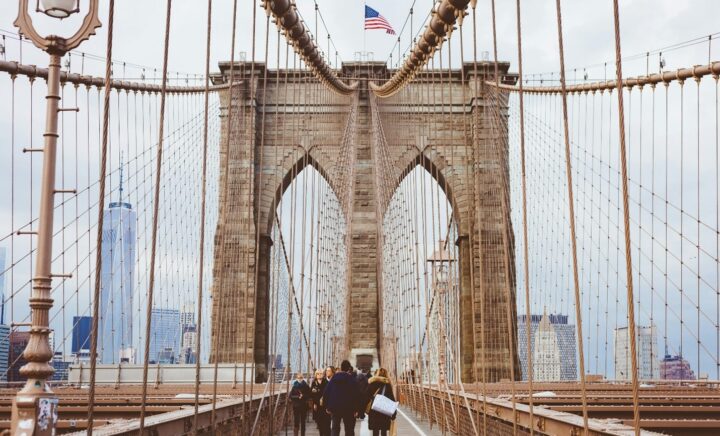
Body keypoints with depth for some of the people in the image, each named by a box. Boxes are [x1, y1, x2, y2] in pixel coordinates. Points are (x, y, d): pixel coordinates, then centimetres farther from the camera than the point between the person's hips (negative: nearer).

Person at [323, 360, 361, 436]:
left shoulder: (334, 378, 3)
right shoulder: (352, 379, -7)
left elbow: (326, 392, 3)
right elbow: (356, 394, -12)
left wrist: (327, 406, 9)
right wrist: (356, 409, -7)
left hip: (335, 407, 3)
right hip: (348, 408, -3)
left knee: (335, 429, 8)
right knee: (349, 430, 5)